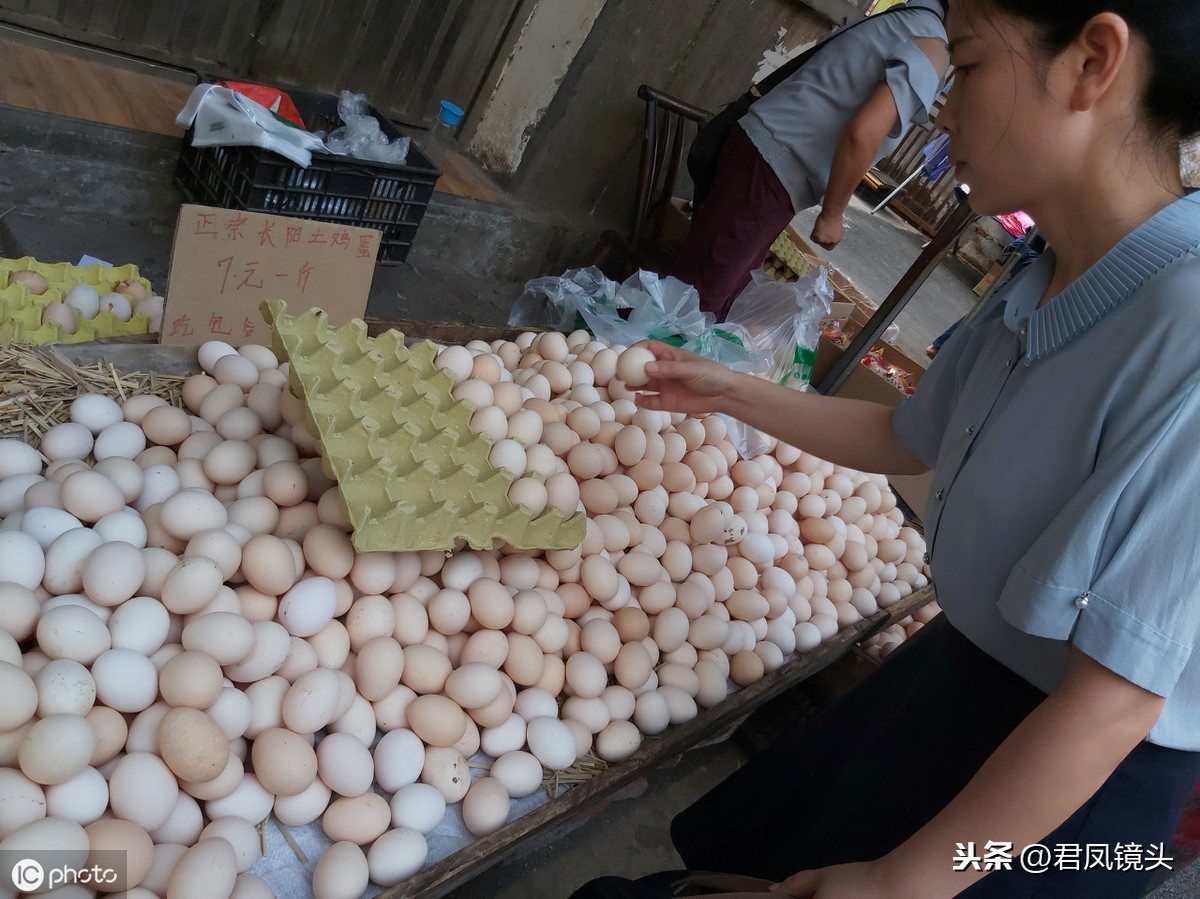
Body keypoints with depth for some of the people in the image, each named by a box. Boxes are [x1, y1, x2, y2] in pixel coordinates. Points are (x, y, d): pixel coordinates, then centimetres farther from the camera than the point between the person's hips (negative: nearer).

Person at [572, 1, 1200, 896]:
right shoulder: (1036, 298, -5)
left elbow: (1114, 699, -28)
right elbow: (906, 438, 11)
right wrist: (733, 393, 11)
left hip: (1062, 787, -7)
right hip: (962, 671, 7)